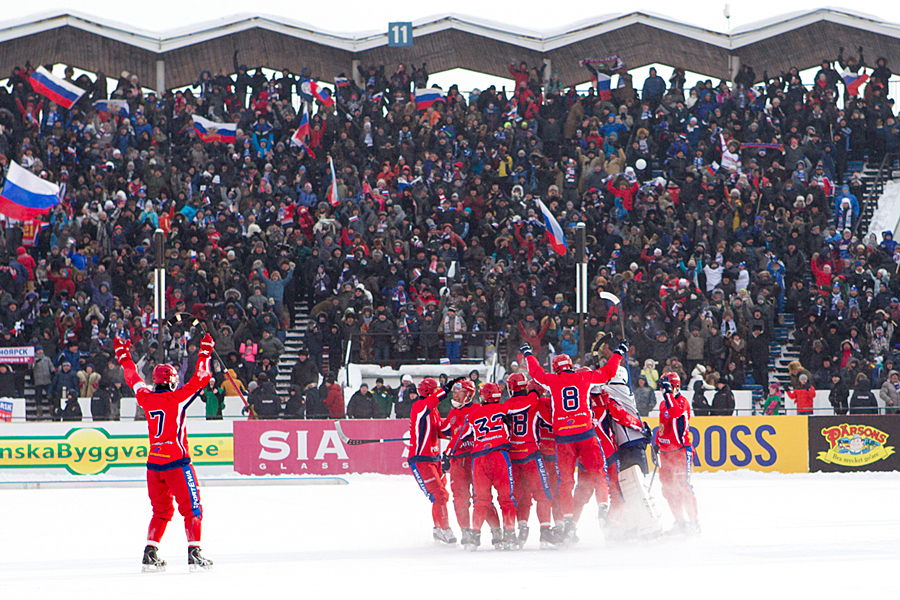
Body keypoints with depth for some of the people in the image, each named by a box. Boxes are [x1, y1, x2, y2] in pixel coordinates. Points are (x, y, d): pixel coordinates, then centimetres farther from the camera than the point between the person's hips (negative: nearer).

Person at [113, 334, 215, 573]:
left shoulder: (146, 398, 6)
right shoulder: (177, 398, -7)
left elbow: (134, 380, 23)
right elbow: (200, 380, -7)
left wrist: (124, 356, 36)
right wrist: (204, 353, 1)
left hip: (154, 463, 5)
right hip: (177, 461, -5)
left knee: (161, 510, 16)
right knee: (191, 509, -1)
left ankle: (150, 554, 8)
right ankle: (194, 554, -11)